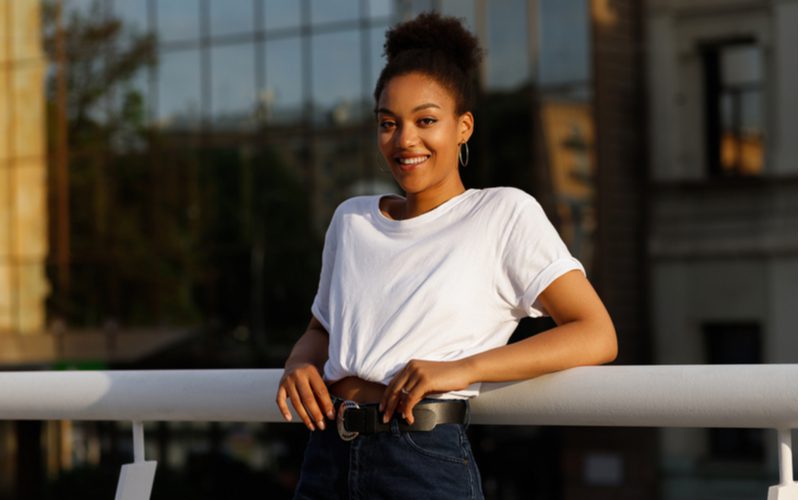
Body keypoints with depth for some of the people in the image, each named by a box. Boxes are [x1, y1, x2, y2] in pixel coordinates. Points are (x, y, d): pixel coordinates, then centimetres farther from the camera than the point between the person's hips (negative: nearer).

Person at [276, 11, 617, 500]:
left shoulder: (505, 213, -1)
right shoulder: (351, 220, 13)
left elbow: (597, 336, -9)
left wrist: (463, 369, -18)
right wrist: (299, 364, 2)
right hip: (325, 459, 4)